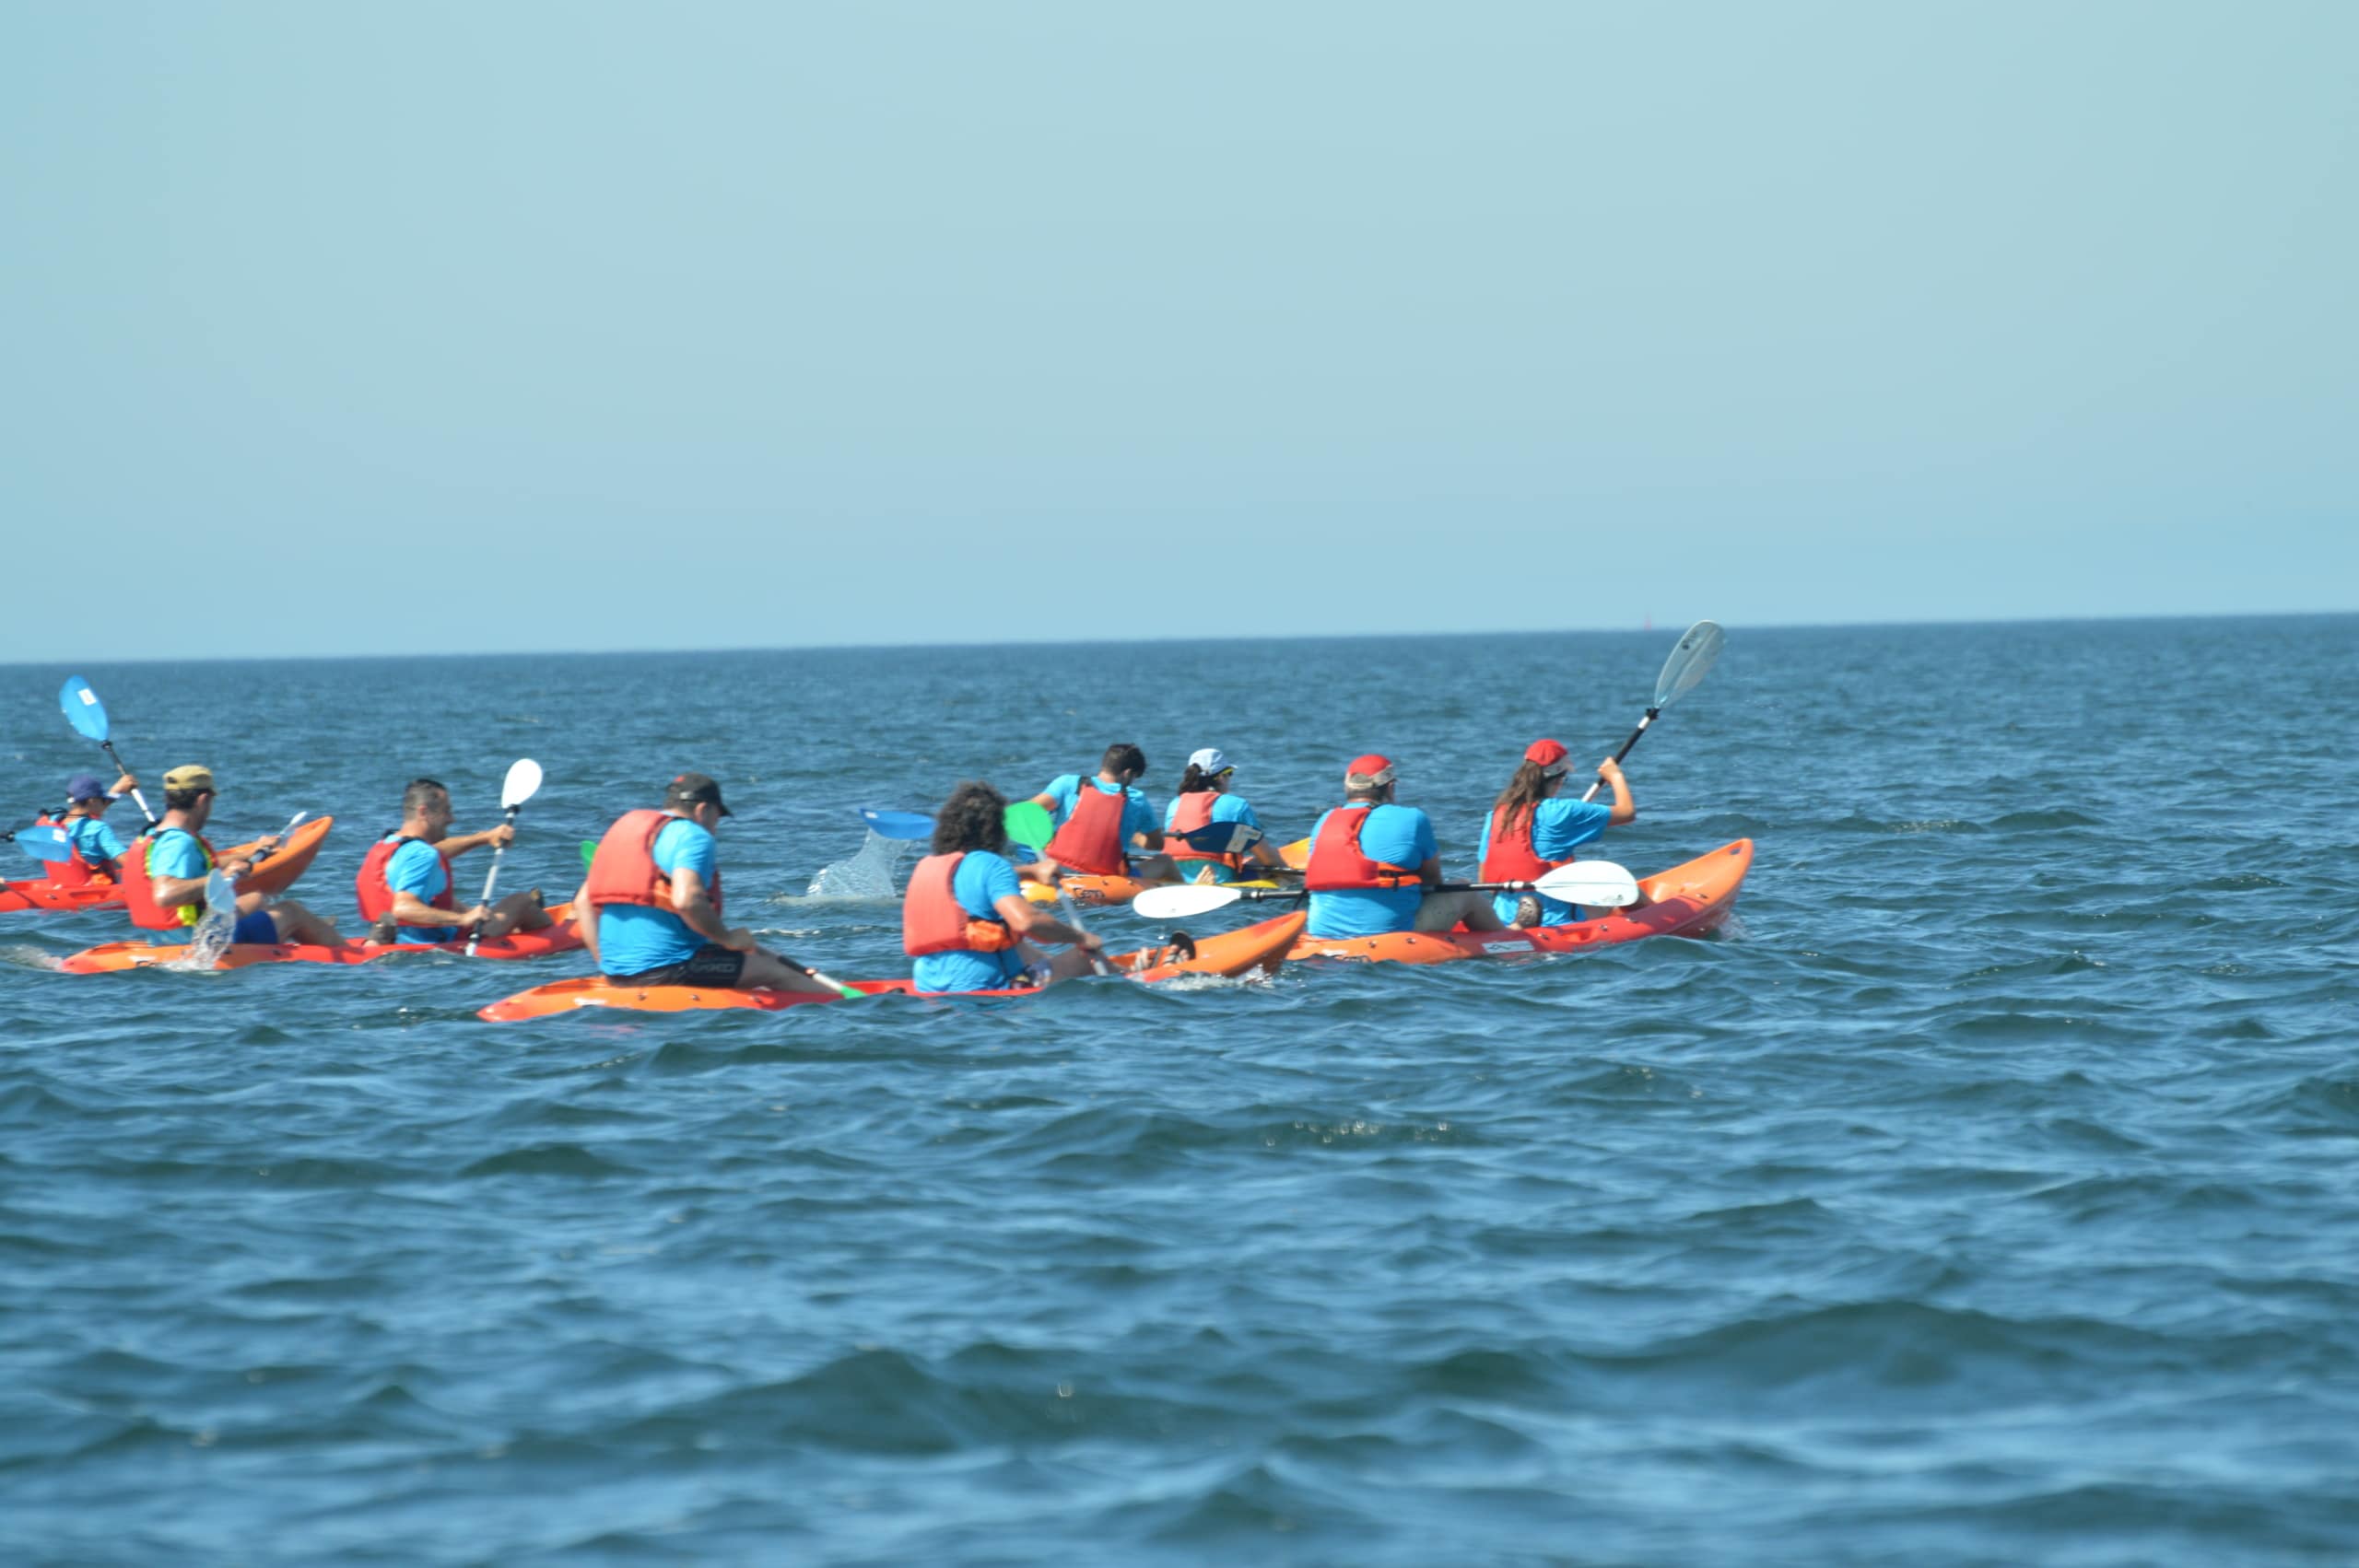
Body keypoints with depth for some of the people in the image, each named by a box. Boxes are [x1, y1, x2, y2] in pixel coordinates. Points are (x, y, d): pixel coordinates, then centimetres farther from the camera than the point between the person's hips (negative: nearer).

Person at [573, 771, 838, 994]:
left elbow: (583, 902, 17)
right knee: (775, 973, 4)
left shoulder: (621, 831, 19)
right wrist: (727, 938, -12)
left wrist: (606, 963, 18)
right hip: (668, 967, -9)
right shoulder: (693, 836, -8)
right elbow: (686, 900, -25)